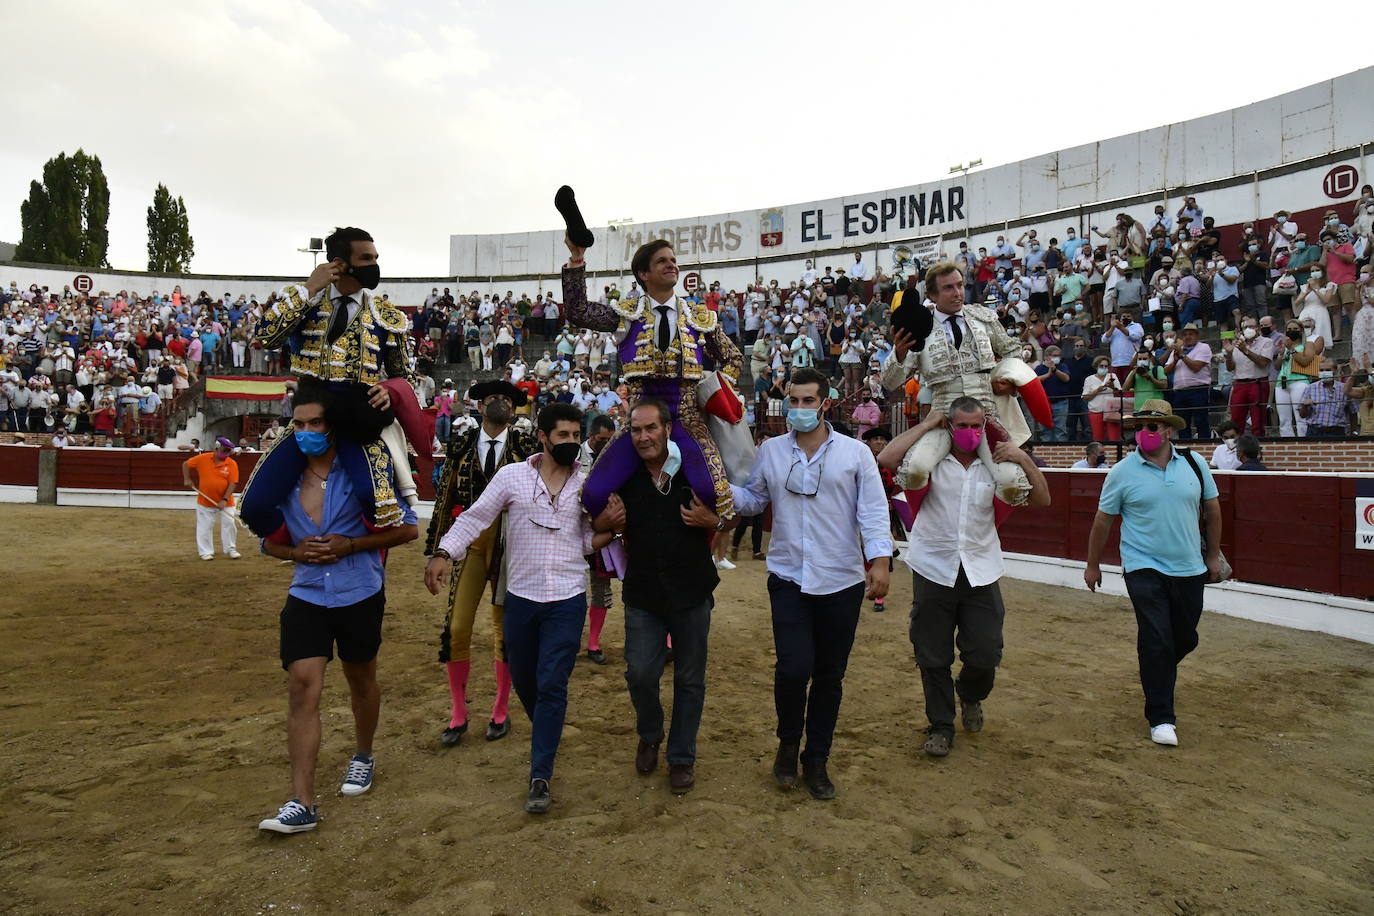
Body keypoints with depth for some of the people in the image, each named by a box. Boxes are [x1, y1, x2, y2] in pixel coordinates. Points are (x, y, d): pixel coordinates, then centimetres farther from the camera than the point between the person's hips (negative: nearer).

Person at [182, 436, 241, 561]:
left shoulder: (232, 464, -9)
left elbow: (232, 483, -13)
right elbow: (185, 464, 6)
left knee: (229, 524, 2)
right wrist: (187, 479, -4)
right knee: (205, 527, 5)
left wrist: (225, 499, -21)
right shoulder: (203, 458, -8)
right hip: (205, 502, 0)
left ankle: (230, 549, 18)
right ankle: (206, 552, 18)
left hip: (225, 502, 0)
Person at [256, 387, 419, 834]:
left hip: (360, 595, -2)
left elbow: (408, 528, -7)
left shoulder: (362, 470, -10)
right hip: (306, 595, 2)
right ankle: (302, 803, -4)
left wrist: (351, 545, -17)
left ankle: (363, 756, 42)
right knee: (302, 685, -8)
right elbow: (269, 541, 13)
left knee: (360, 679, 16)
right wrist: (297, 551, -9)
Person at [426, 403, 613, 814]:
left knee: (552, 686, -5)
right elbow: (475, 518, -4)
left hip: (568, 601, -1)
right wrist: (442, 553, -17)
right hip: (521, 598, 1)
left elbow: (591, 540, 6)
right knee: (523, 681, 16)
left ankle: (540, 777, 5)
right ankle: (545, 730, 47)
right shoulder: (512, 476, -3)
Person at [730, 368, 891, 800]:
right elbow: (752, 498, 12)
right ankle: (788, 741, 21)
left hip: (841, 582, 0)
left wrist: (879, 560, -14)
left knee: (829, 676, 9)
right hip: (788, 580, 0)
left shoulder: (855, 453, 0)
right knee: (793, 668, -11)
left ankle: (816, 761, 29)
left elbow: (873, 510, -3)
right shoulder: (770, 451, 6)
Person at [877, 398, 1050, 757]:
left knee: (985, 655, 3)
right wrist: (927, 425, -11)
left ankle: (970, 696, 38)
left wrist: (1024, 460, -8)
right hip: (934, 570, -2)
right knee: (934, 657, 8)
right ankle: (940, 726, 26)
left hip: (980, 573, 2)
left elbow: (1042, 499, 6)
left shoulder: (996, 465, 4)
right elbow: (886, 458, -20)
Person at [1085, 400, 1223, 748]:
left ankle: (1157, 676, 46)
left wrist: (1213, 555, 14)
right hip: (1144, 569, -4)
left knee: (1185, 639, 15)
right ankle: (1161, 718, 1)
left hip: (1189, 569, 4)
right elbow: (1103, 521, 0)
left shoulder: (1194, 464, 1)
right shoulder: (1122, 472, -7)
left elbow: (1212, 510, 12)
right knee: (1156, 641, -9)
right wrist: (1092, 565, 5)